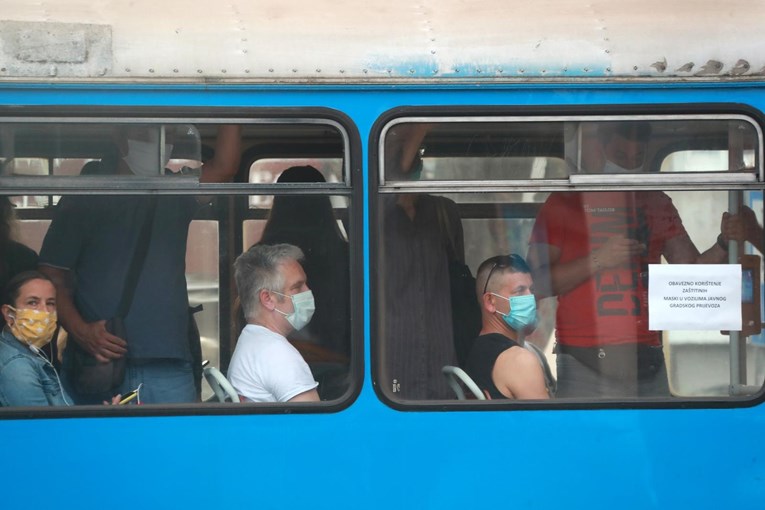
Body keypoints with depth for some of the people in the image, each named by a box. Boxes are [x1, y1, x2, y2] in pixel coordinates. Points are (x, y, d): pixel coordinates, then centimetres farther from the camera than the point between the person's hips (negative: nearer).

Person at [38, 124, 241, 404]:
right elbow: (52, 278, 1)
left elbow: (224, 168, 2)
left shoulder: (175, 199, 17)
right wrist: (80, 330, -14)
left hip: (169, 367, 2)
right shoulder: (83, 201, 7)